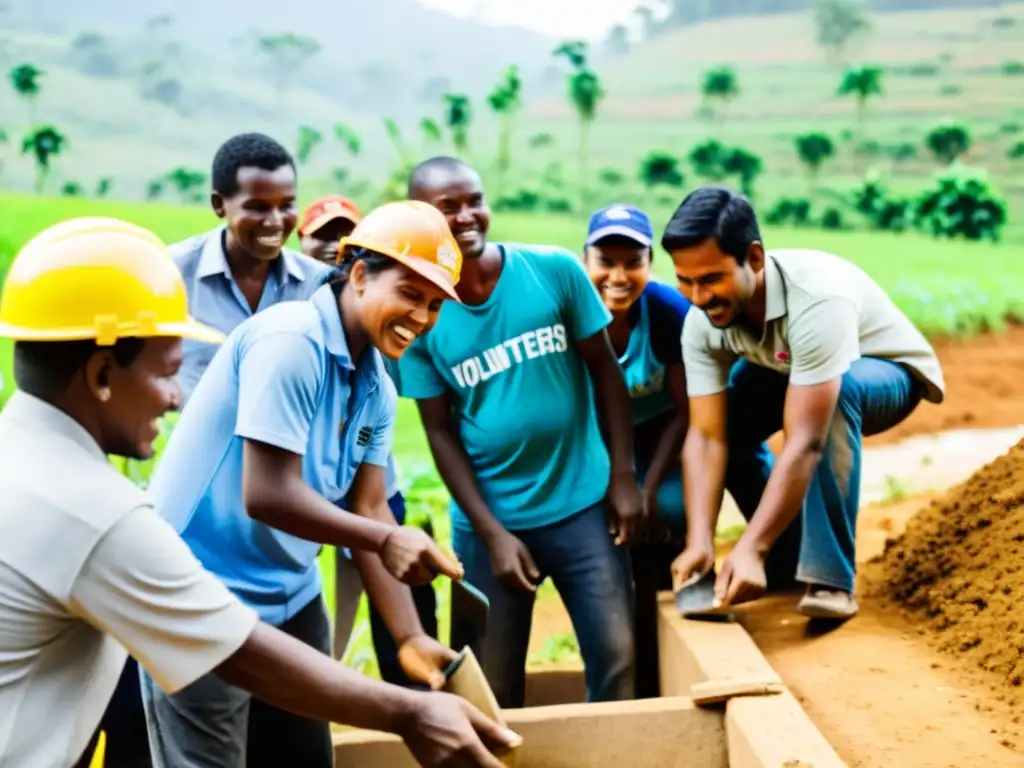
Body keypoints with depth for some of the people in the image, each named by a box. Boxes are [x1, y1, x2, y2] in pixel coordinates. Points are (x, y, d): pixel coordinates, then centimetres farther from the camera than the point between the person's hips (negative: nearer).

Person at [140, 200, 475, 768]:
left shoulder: (377, 388, 3)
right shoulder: (291, 342, -21)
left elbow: (369, 509, 2)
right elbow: (267, 497, -26)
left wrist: (409, 637, -4)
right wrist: (387, 541, -19)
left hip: (289, 598, 8)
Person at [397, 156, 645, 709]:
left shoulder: (555, 270, -6)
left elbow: (606, 371, 1)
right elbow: (441, 432, -4)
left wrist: (623, 478, -4)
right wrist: (492, 532, -8)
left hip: (583, 503, 0)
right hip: (491, 519, 0)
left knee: (617, 662, 6)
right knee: (491, 687, 11)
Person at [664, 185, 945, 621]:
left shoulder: (817, 299, -41)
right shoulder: (701, 323, -23)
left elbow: (805, 443, -45)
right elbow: (706, 436, -25)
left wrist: (749, 549, -49)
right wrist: (699, 543, -36)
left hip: (887, 372, -6)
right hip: (790, 370, 6)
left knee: (840, 389, -38)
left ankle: (829, 576, -28)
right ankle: (791, 558, 4)